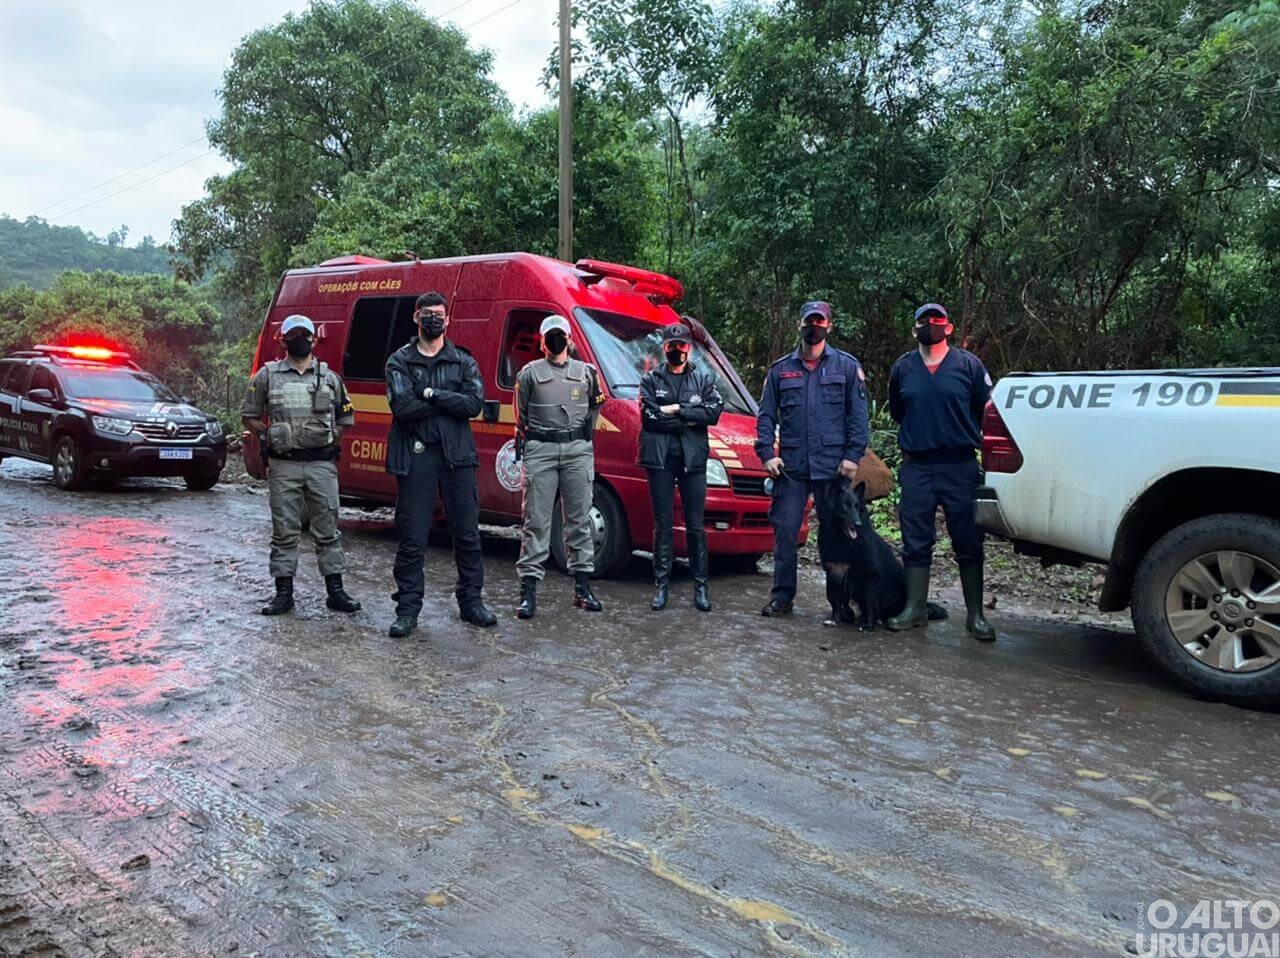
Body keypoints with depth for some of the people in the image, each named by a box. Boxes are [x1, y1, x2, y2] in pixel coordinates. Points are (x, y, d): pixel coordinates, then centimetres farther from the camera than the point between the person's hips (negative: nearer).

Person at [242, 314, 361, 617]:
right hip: (283, 466, -1)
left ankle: (335, 591, 11)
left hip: (322, 465, 1)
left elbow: (346, 416, 19)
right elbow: (249, 416, 11)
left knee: (328, 531, 4)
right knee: (284, 532, 4)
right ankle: (283, 594, 12)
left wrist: (331, 439, 5)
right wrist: (270, 437, -1)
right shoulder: (267, 375, 5)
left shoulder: (330, 377, 10)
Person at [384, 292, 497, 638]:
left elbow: (475, 404, -6)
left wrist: (430, 394, -10)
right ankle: (408, 609, 11)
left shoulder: (463, 361, 11)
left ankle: (471, 602, 19)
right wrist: (448, 401, -8)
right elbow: (402, 407, -10)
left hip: (457, 454, 2)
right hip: (416, 456, -1)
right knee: (412, 538, 1)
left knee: (467, 534, 7)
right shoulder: (399, 361, 7)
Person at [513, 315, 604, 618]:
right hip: (540, 450, -2)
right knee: (536, 520, -3)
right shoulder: (530, 373, 6)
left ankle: (583, 587, 14)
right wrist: (525, 438, 8)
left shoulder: (586, 372, 11)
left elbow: (596, 404, 24)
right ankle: (528, 590, 0)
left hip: (578, 450, 2)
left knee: (579, 519, 6)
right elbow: (520, 414, 12)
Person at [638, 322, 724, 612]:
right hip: (660, 458, 0)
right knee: (662, 524, 4)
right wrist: (689, 419, -6)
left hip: (693, 459, 0)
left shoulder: (704, 379, 12)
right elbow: (649, 416, -7)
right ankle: (661, 585, 10)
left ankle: (701, 585, 11)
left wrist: (675, 409, -9)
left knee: (695, 525, 3)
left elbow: (714, 412, -6)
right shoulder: (650, 380, 9)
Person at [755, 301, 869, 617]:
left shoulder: (847, 366, 6)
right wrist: (766, 454, -1)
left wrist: (853, 455, -7)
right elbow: (766, 415, 11)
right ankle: (782, 596, 11)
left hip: (833, 466, -2)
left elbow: (858, 415, 2)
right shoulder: (780, 369, 12)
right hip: (790, 466, 2)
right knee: (784, 530, 0)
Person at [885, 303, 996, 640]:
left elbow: (987, 411, 8)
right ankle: (915, 609, 13)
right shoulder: (902, 368, 11)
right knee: (916, 542, 5)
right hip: (916, 468, 2)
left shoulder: (968, 365, 3)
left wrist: (964, 439, 9)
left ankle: (975, 615, 8)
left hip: (960, 467, -2)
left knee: (969, 543, 1)